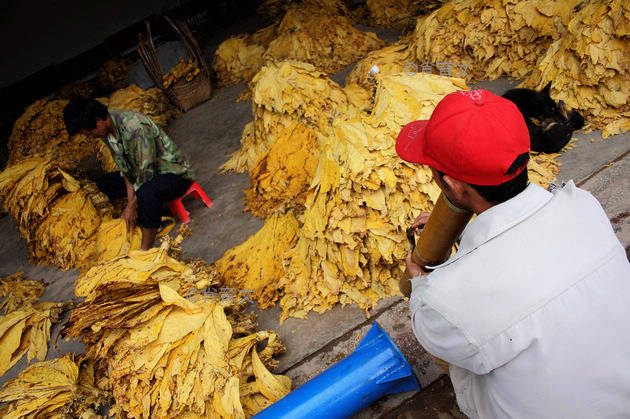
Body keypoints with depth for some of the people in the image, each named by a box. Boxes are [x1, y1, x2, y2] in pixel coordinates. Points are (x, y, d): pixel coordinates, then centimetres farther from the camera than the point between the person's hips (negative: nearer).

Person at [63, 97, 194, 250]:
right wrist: (130, 201, -8)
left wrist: (132, 206, -18)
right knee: (103, 183, 7)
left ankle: (146, 248, -23)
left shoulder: (136, 128, -32)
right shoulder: (106, 129, -4)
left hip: (175, 173, -9)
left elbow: (146, 173, -27)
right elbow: (125, 167, 2)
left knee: (146, 192, -38)